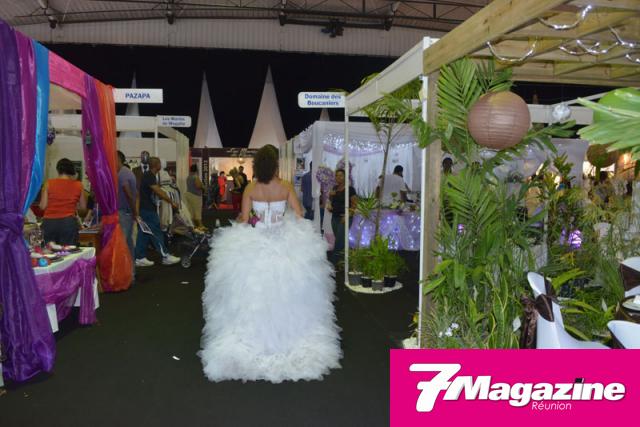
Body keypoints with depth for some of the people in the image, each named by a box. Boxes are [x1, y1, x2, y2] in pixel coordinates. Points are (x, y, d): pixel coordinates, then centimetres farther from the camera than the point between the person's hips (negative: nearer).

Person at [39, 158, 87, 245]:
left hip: (49, 222, 1)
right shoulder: (78, 185, 4)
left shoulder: (49, 183, 3)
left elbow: (43, 206, 2)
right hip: (68, 222, 0)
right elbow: (83, 208, 10)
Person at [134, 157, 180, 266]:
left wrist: (170, 201, 15)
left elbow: (158, 192, 16)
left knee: (144, 233, 10)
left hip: (146, 209, 10)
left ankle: (140, 258, 13)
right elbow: (159, 192, -22)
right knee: (156, 233, -3)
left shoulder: (149, 175, 14)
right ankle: (165, 257, 3)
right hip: (148, 209, -10)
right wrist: (172, 202, -18)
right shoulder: (149, 176, -17)